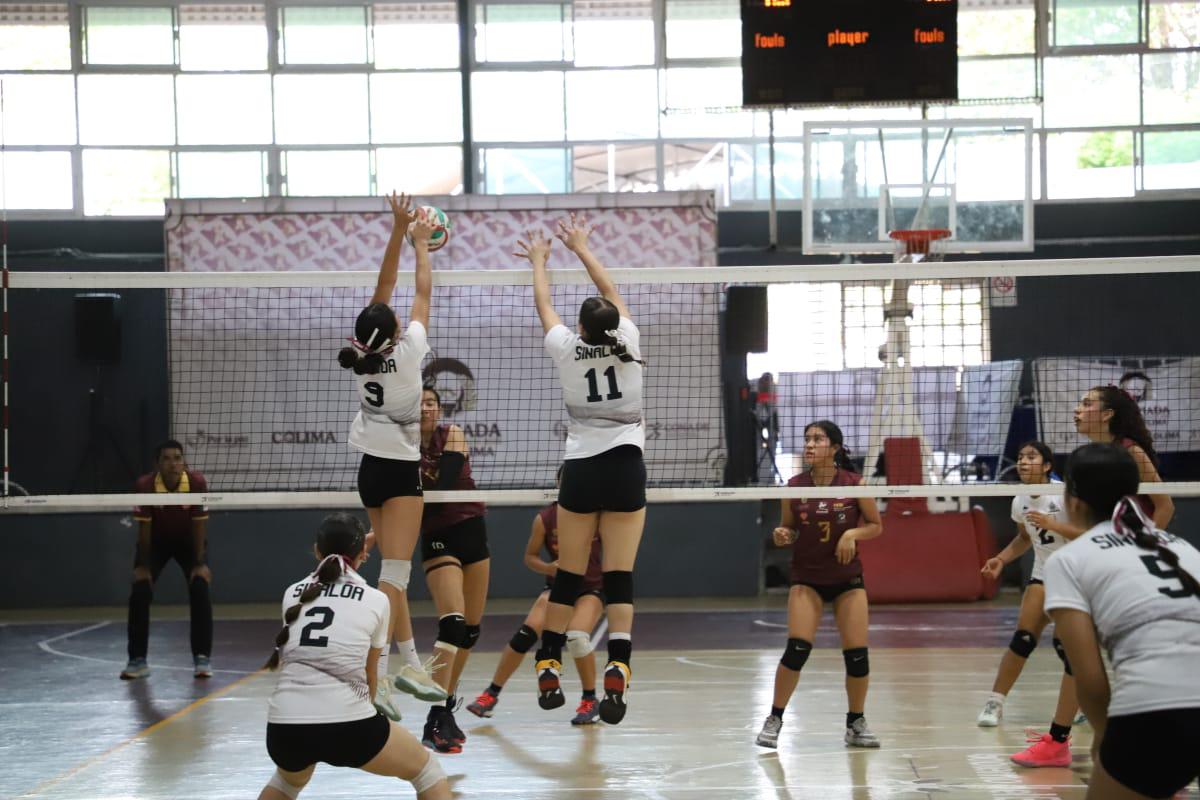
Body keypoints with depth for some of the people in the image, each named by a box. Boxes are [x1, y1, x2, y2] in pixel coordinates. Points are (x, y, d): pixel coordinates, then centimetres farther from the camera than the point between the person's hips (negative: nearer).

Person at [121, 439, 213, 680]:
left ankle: (202, 658, -6)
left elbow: (199, 524, -20)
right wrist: (143, 566, -16)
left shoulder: (197, 482, -29)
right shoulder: (144, 486, -30)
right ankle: (137, 660, 0)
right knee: (139, 592, -12)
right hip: (156, 541, 0)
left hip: (188, 541, 0)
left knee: (200, 590, -16)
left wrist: (200, 564, -19)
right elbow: (144, 527, -19)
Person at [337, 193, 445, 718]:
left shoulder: (364, 354, -3)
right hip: (400, 470, -7)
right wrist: (421, 243, 9)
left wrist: (399, 230, 3)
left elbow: (384, 285, 3)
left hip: (371, 469, 7)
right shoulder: (407, 351, -17)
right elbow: (422, 291, -5)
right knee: (395, 574, -11)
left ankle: (410, 664, 22)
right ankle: (376, 678, -19)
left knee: (393, 570, 15)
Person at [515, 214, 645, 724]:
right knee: (620, 578, -4)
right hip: (625, 467, 0)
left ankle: (548, 671, 12)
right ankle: (616, 671, -19)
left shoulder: (566, 349, -2)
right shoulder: (628, 341, 0)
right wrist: (580, 247, 31)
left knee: (568, 577, 9)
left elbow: (543, 303, 17)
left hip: (581, 470, 0)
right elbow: (610, 291, 17)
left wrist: (539, 259, 35)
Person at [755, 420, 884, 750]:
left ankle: (856, 723, 16)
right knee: (797, 648, -14)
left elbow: (876, 525, 1)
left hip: (847, 578, 0)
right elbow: (788, 530, 7)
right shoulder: (794, 486, -4)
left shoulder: (854, 483, -8)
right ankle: (774, 719, -1)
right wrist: (782, 536, -15)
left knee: (857, 653, -3)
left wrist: (852, 533, -18)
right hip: (807, 578, 0)